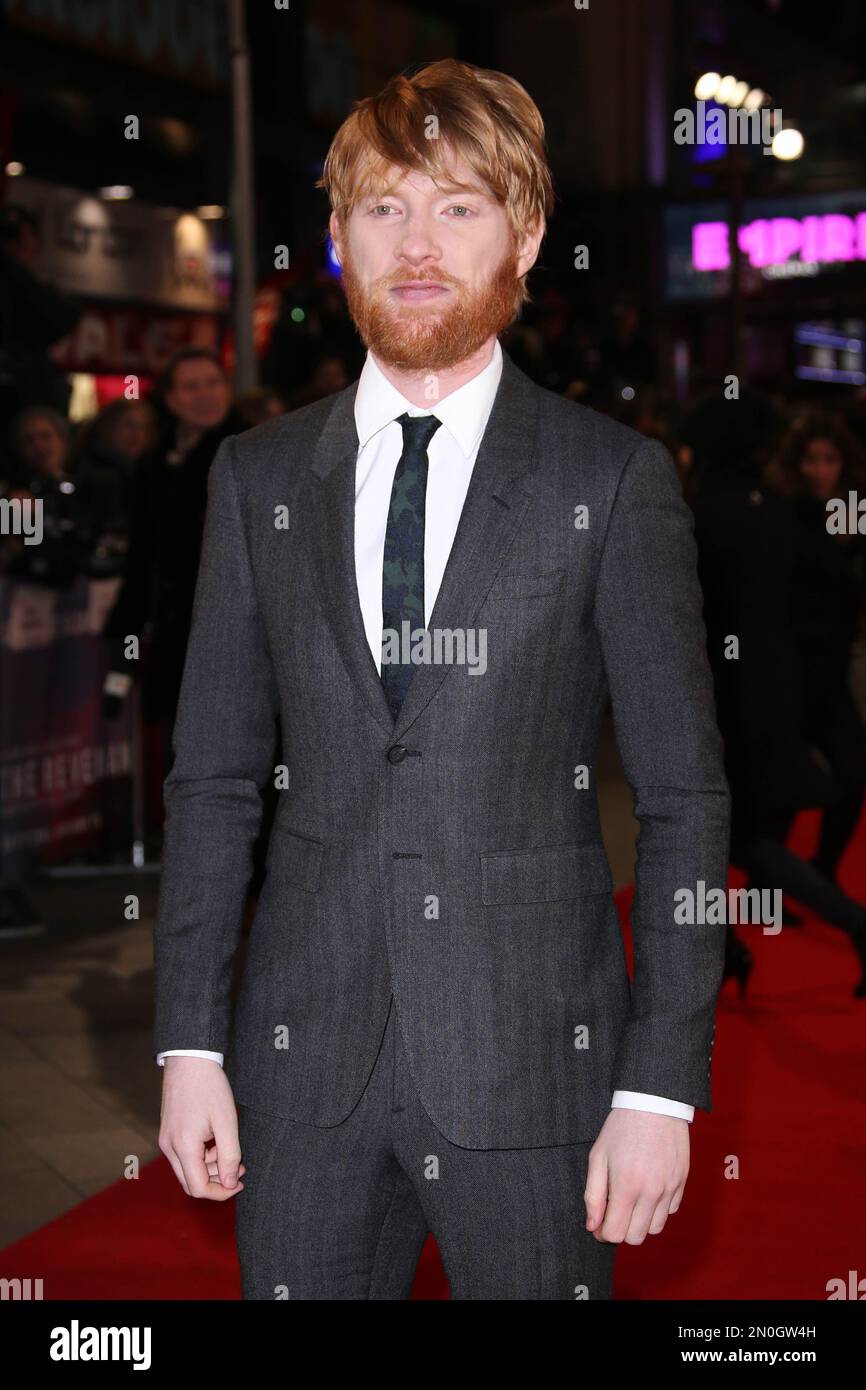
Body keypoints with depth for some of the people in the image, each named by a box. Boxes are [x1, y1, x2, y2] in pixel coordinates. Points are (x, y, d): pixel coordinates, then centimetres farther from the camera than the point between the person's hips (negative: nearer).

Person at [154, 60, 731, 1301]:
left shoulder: (616, 481, -3)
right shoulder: (258, 477, 6)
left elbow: (683, 796, -3)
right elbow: (214, 779, 8)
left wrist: (661, 1086, -8)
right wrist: (189, 1045, 2)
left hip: (530, 1061, -2)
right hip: (304, 1068, 2)